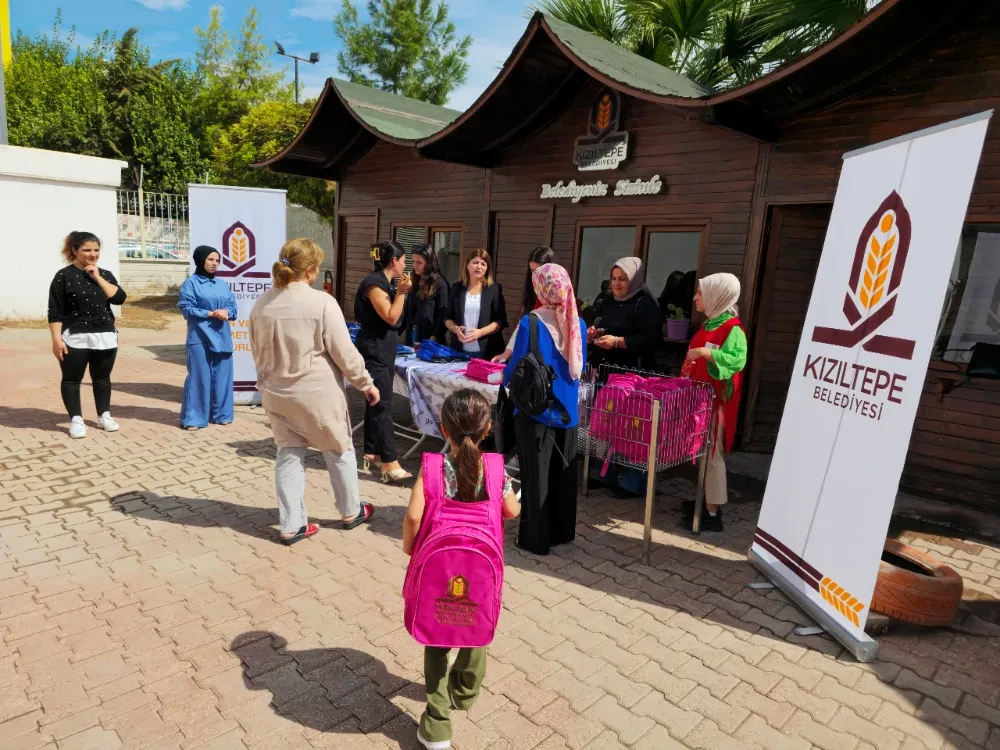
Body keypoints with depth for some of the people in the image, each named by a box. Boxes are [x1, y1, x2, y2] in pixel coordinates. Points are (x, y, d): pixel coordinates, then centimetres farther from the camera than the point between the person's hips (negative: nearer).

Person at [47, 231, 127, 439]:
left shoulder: (105, 274, 9)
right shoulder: (64, 276, -5)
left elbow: (119, 298, -7)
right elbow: (55, 312, -6)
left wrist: (97, 278, -9)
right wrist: (57, 339, -13)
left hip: (105, 337, 4)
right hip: (75, 338, -4)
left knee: (102, 378, 13)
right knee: (71, 379, 4)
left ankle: (104, 416, 23)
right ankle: (76, 420, 13)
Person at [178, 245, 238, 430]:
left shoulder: (223, 284, 14)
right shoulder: (190, 283, -1)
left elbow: (233, 305, 11)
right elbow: (186, 309, -7)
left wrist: (227, 312, -12)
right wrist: (210, 314, -16)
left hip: (222, 337, 5)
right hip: (200, 338, -5)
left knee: (222, 377, 8)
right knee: (199, 377, -4)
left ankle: (221, 414, 20)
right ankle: (193, 418, 3)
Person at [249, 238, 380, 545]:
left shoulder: (262, 303, 1)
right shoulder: (322, 302, -18)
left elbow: (257, 352, 12)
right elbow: (344, 352, -15)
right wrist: (366, 383, -3)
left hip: (276, 393, 5)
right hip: (318, 392, -5)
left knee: (289, 454, 14)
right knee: (339, 450, 14)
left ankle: (291, 525, 18)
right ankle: (350, 512, 30)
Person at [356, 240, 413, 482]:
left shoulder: (384, 282, 13)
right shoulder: (374, 282, -16)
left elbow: (393, 317, 17)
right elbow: (390, 317, -19)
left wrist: (401, 292, 10)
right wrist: (401, 291, -16)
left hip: (384, 348, 10)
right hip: (373, 349, -10)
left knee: (376, 402, 13)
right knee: (383, 405, -12)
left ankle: (372, 455, 21)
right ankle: (390, 463, -12)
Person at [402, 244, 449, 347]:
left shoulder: (440, 285, -6)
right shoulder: (415, 283, 13)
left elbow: (442, 316, -11)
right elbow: (408, 312, 15)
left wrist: (433, 340, -18)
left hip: (428, 339, -6)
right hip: (411, 338, 6)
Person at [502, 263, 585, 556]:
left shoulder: (530, 322, -18)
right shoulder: (577, 322, -1)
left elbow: (516, 368, -13)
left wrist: (504, 378, 8)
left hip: (536, 409, -5)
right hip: (567, 409, 5)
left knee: (536, 475, 6)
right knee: (563, 472, 16)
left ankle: (536, 538, 16)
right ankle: (561, 530, 30)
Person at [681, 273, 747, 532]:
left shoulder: (732, 327, -14)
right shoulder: (710, 324, 13)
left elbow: (737, 360, -29)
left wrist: (705, 352, -31)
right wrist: (686, 375, 8)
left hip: (716, 399, -9)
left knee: (712, 454, -4)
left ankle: (713, 513, 4)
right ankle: (706, 501, 25)